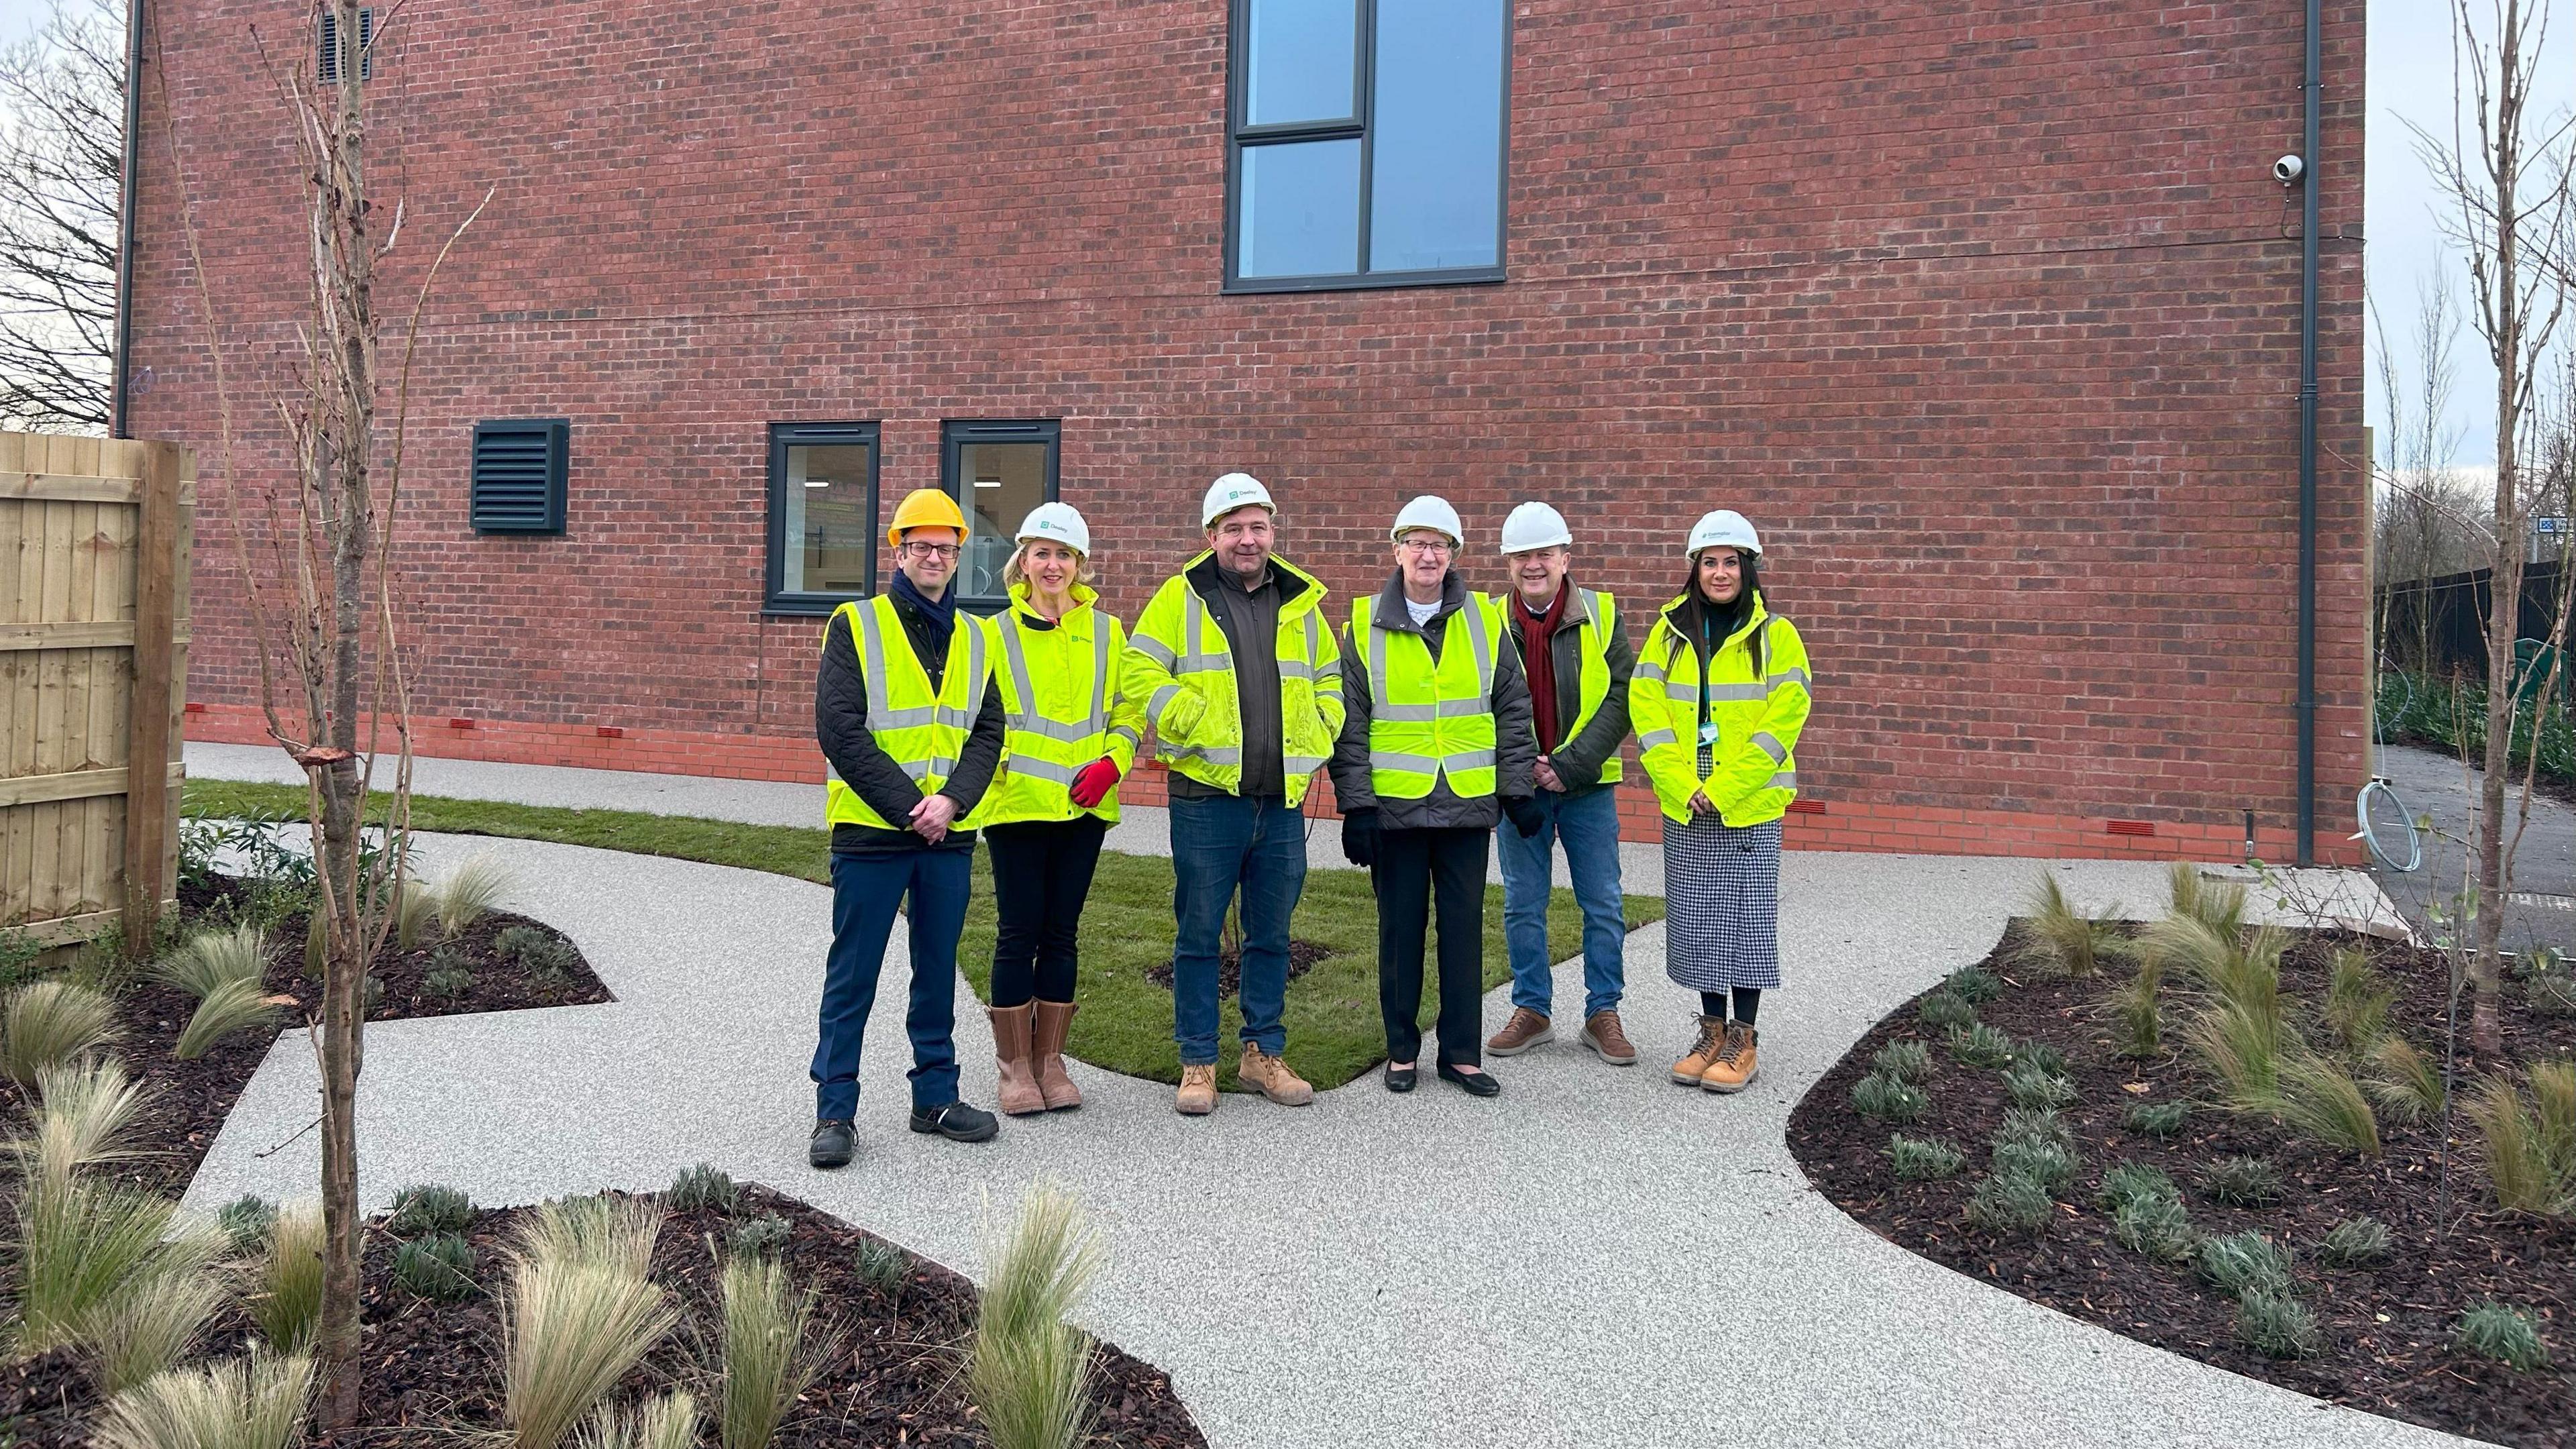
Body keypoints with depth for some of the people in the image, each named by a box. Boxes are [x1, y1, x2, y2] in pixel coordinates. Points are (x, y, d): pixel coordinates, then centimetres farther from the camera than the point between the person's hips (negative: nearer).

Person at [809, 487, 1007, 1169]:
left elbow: (988, 731, 6)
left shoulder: (975, 638, 11)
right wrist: (907, 808, -15)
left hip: (949, 834, 5)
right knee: (852, 977, 2)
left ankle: (936, 1097, 25)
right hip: (870, 832, -4)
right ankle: (835, 1111, 11)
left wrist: (952, 801, -11)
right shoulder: (856, 626, -3)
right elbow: (840, 729, -11)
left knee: (938, 971, 13)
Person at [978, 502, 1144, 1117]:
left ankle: (1050, 1061, 19)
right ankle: (1015, 1067, 11)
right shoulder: (997, 632, 4)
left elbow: (1130, 709, 10)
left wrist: (1111, 763, -7)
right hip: (1017, 805, -2)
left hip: (1084, 807, 2)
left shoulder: (1107, 632, 9)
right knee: (1019, 933, 0)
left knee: (1061, 933, 9)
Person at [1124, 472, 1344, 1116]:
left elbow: (1330, 683, 21)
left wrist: (1315, 737, 4)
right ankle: (1197, 1064, 15)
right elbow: (1141, 671, -6)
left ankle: (1263, 1052, 26)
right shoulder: (1182, 598, -1)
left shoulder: (1300, 602, 12)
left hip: (1282, 802, 4)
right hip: (1207, 797, -4)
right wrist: (1196, 724, -16)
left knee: (1271, 936, 12)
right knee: (1199, 936, 4)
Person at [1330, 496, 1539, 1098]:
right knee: (1400, 927, 7)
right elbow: (1350, 723, 0)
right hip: (1394, 805, -1)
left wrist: (1518, 790, 5)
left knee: (1464, 926, 6)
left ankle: (1461, 1051, 16)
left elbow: (1513, 711, 9)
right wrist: (1355, 804, -5)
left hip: (1468, 803, 1)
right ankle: (1402, 1049, 20)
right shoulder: (1365, 625, 1)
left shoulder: (1486, 620, 5)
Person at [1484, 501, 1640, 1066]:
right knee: (1522, 906, 8)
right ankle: (1532, 1010, 22)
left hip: (1588, 786, -1)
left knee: (1603, 906, 5)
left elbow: (1621, 698, -6)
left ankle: (1603, 1014, 17)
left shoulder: (1602, 615, -2)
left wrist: (1570, 765, -15)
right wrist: (1521, 767, -9)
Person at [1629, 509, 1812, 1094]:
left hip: (1751, 807, -3)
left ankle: (1744, 1039, 13)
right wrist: (1681, 785, -11)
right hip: (1683, 806, 3)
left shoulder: (1775, 635, -3)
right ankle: (1712, 1030, 22)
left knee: (1746, 916, 1)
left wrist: (1723, 788, -16)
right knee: (1695, 918, 9)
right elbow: (1646, 709, 0)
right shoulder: (1670, 632, 6)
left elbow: (1784, 717, -10)